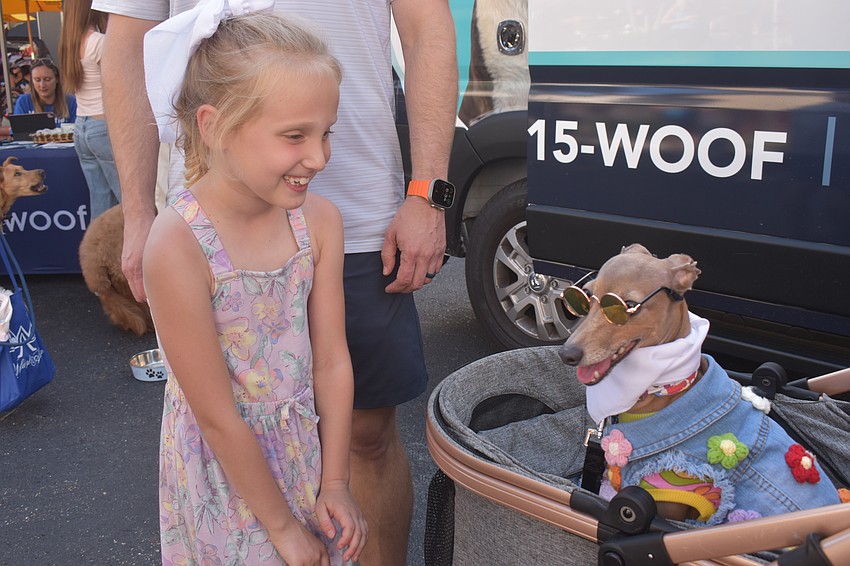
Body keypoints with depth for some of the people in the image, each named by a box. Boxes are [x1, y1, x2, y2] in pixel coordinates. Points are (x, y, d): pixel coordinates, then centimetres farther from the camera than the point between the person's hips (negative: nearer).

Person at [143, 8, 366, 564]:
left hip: (306, 449, 4)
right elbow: (218, 418, -20)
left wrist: (335, 484, -2)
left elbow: (332, 362, -6)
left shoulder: (320, 219, -12)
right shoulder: (179, 246, -27)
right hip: (222, 469, -4)